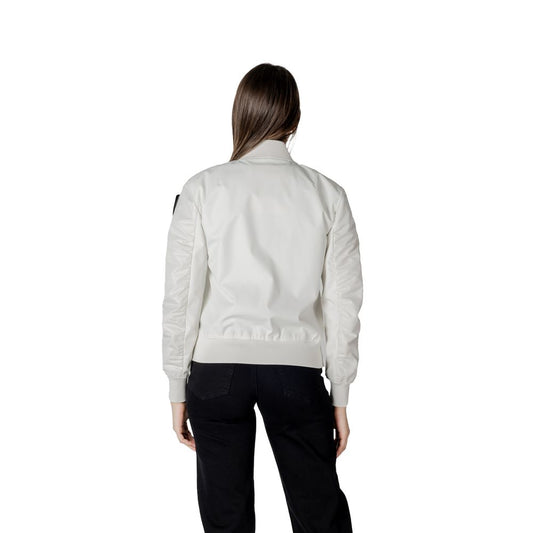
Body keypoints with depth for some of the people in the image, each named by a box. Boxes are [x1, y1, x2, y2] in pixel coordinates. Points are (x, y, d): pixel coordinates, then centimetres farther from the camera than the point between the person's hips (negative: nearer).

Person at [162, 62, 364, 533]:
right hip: (297, 368, 1)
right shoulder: (328, 195, 1)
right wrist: (340, 397, 9)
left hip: (218, 366, 0)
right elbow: (343, 304, 1)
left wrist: (177, 390, 6)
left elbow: (180, 296, -2)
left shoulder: (202, 189, -2)